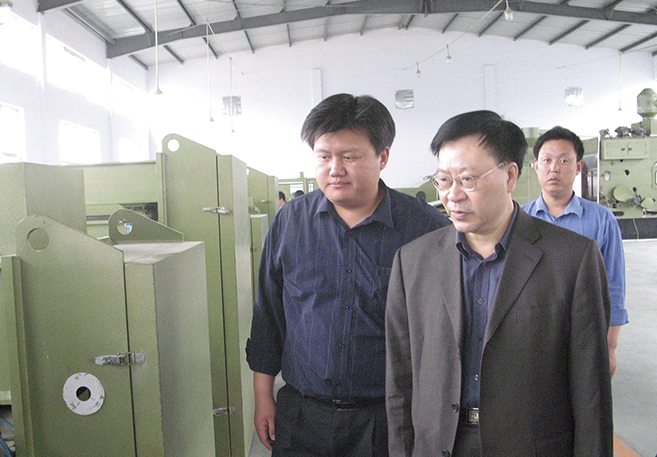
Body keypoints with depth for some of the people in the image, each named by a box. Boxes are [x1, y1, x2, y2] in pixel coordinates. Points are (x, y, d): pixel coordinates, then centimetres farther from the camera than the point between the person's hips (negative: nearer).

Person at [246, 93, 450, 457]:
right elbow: (268, 313, 7)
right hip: (300, 414, 3)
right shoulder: (290, 221, -1)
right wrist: (263, 395, 7)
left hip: (390, 420, -2)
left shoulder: (429, 229, -10)